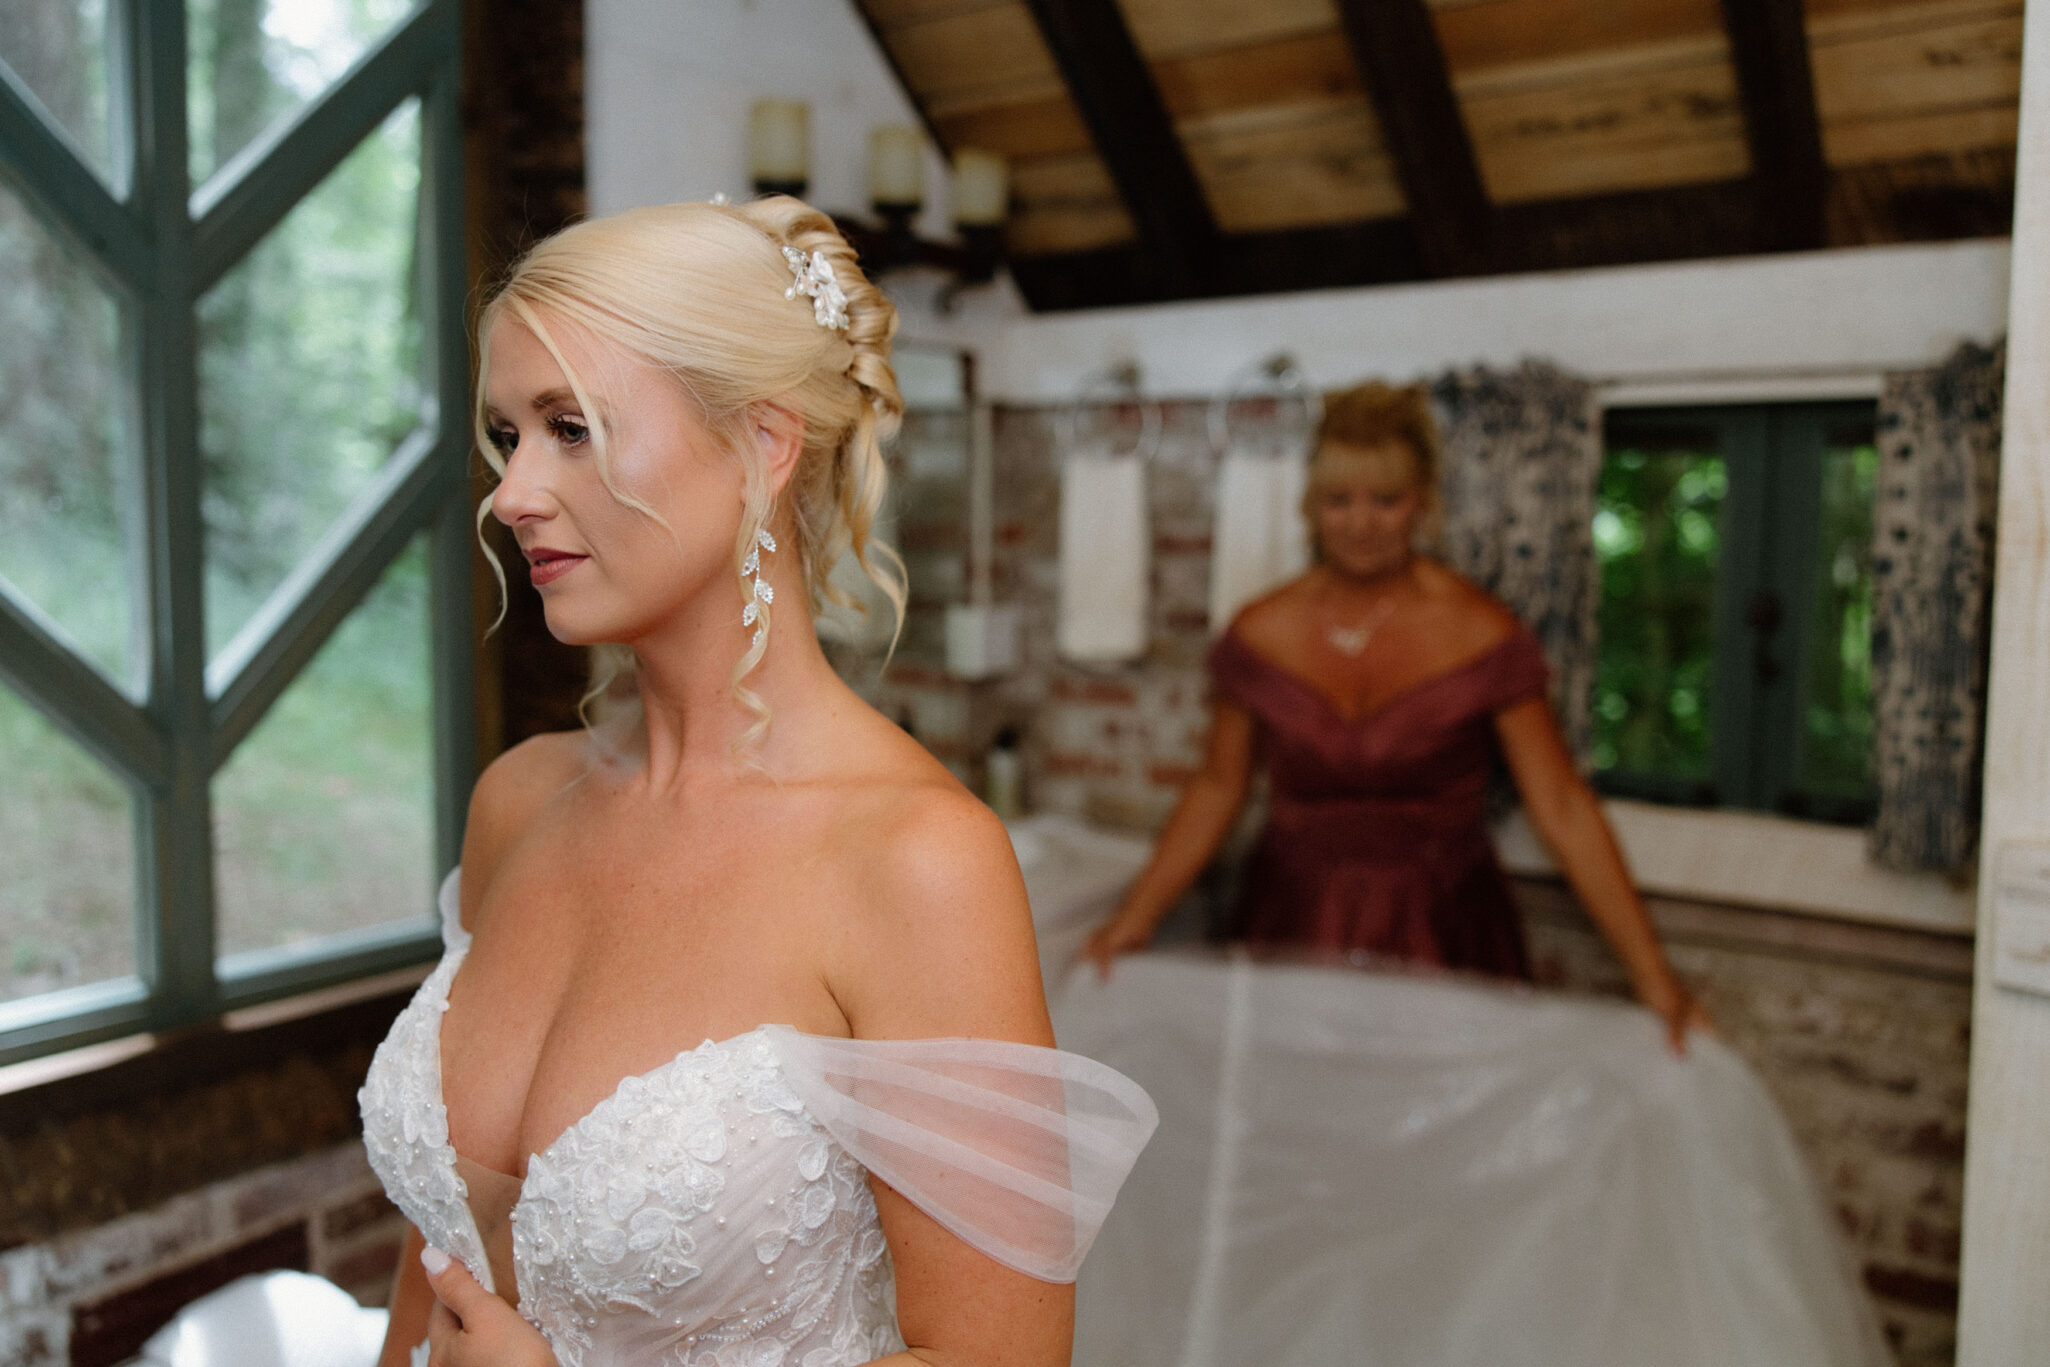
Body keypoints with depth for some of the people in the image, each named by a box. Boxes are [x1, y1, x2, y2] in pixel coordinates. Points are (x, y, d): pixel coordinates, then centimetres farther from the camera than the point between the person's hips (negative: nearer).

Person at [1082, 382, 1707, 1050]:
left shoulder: (1481, 636, -9)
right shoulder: (1260, 634, -1)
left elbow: (1562, 807, -9)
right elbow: (1217, 788, 8)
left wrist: (1649, 969, -12)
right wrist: (1138, 916, 2)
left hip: (1440, 943, -2)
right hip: (1292, 932, 2)